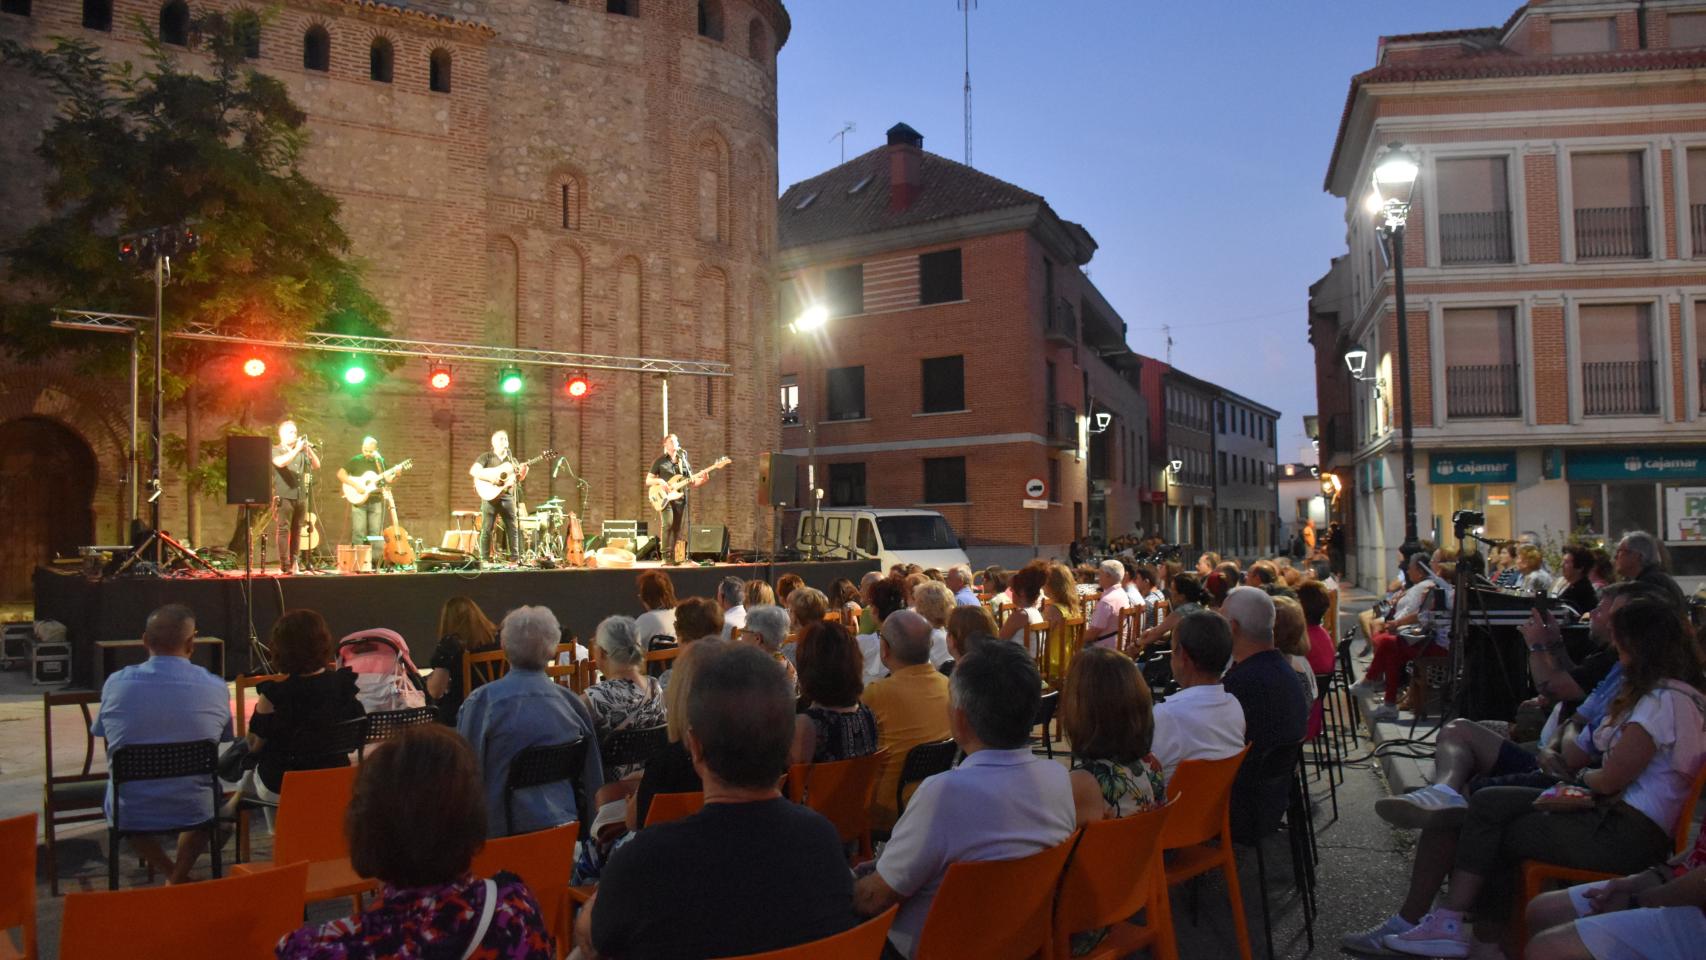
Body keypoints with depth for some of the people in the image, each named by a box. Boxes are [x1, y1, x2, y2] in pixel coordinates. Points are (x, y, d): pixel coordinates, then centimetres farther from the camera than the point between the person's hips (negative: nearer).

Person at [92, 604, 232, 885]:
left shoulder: (115, 683, -10)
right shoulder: (215, 687, -12)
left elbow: (100, 733, 10)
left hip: (129, 815, 1)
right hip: (193, 812, -1)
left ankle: (172, 874, 31)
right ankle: (179, 880, 24)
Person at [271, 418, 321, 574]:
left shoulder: (301, 452, 18)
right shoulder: (275, 450, 2)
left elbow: (316, 465, 9)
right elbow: (280, 462, -19)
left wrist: (309, 450, -5)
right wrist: (296, 449, -19)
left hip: (300, 497, 5)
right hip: (284, 497, -5)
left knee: (297, 531, 6)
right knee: (283, 529, -8)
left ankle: (294, 563, 10)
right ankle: (285, 565, -10)